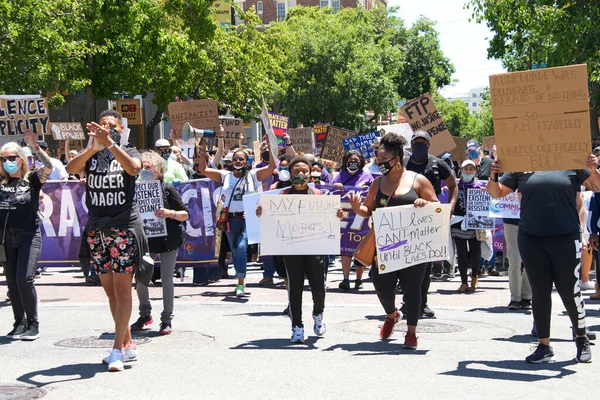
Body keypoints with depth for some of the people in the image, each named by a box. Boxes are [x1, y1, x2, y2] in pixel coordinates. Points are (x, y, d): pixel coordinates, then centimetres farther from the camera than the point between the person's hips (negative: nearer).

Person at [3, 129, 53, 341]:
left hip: (29, 236, -4)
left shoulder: (32, 179, 0)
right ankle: (20, 323, 18)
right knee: (12, 282, 7)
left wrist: (34, 146, -23)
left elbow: (48, 166, -16)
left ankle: (33, 324, 0)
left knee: (24, 279, -13)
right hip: (6, 237, 4)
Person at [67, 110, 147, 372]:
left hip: (124, 228, -4)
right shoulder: (91, 155, 8)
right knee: (109, 289, 7)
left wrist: (109, 143, -28)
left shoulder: (128, 153, 3)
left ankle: (117, 349, -5)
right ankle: (128, 344, 17)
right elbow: (71, 168, -12)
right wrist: (94, 146, -26)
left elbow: (134, 167, -21)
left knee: (122, 288, -7)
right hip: (96, 230, 4)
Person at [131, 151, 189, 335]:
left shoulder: (167, 189, -7)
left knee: (166, 279, -3)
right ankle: (145, 315, 25)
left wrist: (170, 213, -23)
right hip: (145, 239, 4)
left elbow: (186, 214, -5)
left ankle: (167, 320, 7)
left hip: (167, 239, -4)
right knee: (139, 277, 5)